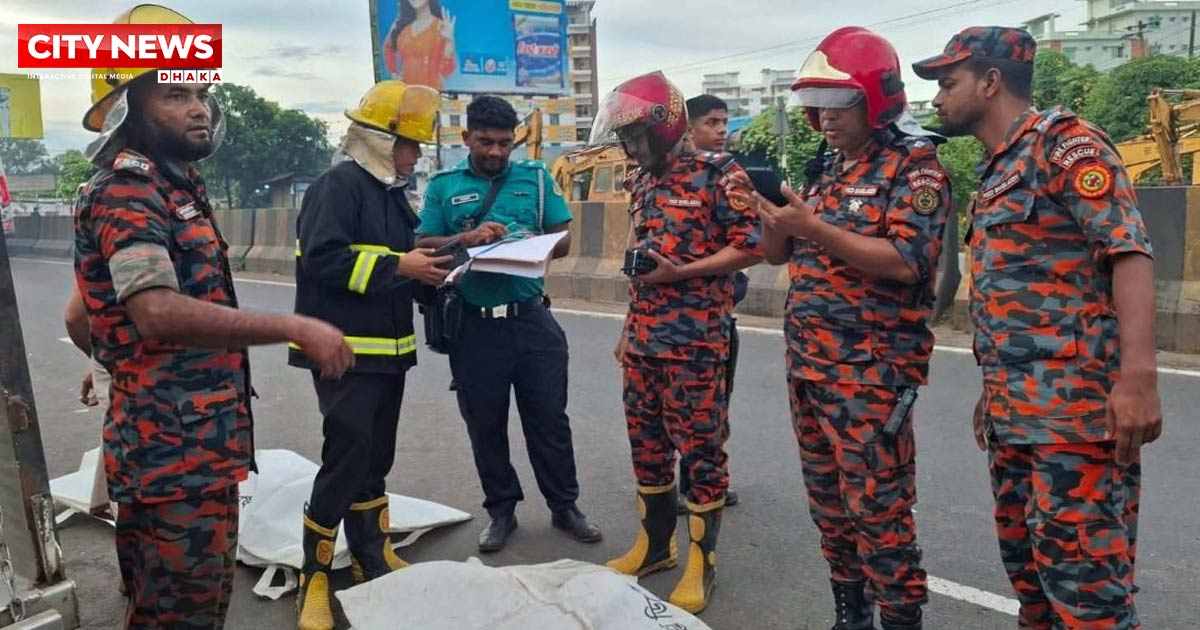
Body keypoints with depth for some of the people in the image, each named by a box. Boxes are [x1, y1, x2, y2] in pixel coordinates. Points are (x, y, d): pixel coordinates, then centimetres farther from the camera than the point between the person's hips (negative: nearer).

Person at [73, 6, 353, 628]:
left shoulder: (176, 189, 16)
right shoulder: (124, 193, -16)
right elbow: (158, 312, -31)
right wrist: (297, 329, -30)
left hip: (202, 444, 10)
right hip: (171, 451, -10)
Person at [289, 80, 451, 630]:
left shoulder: (392, 191, 15)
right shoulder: (337, 186, -12)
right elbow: (322, 260, -24)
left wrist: (426, 269, 3)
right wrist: (400, 266, -21)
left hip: (388, 350, 9)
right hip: (345, 352, -9)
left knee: (375, 459, 16)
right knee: (345, 461, -7)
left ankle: (372, 558, 30)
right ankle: (313, 578, 9)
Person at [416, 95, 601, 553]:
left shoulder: (535, 177, 7)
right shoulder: (443, 186, 6)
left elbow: (563, 240, 5)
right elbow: (423, 246, 1)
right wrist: (467, 238, -17)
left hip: (531, 319, 0)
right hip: (474, 325, 0)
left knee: (549, 418, 8)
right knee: (485, 424, 11)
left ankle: (564, 506, 25)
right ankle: (501, 511, 28)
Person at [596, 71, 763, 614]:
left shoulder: (716, 172, -7)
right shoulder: (641, 184, 15)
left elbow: (751, 245, -11)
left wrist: (680, 272, -18)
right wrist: (626, 331, 17)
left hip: (694, 341, -7)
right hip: (643, 341, 7)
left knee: (700, 448, 1)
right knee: (647, 445, 14)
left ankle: (701, 559, 15)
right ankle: (655, 541, 30)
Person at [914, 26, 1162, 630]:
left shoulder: (1062, 140, -7)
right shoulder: (996, 172, 19)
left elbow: (1129, 248, -19)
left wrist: (1138, 372, -30)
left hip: (1074, 405, -9)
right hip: (1013, 410, 9)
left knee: (1081, 572, -5)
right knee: (1026, 564, 16)